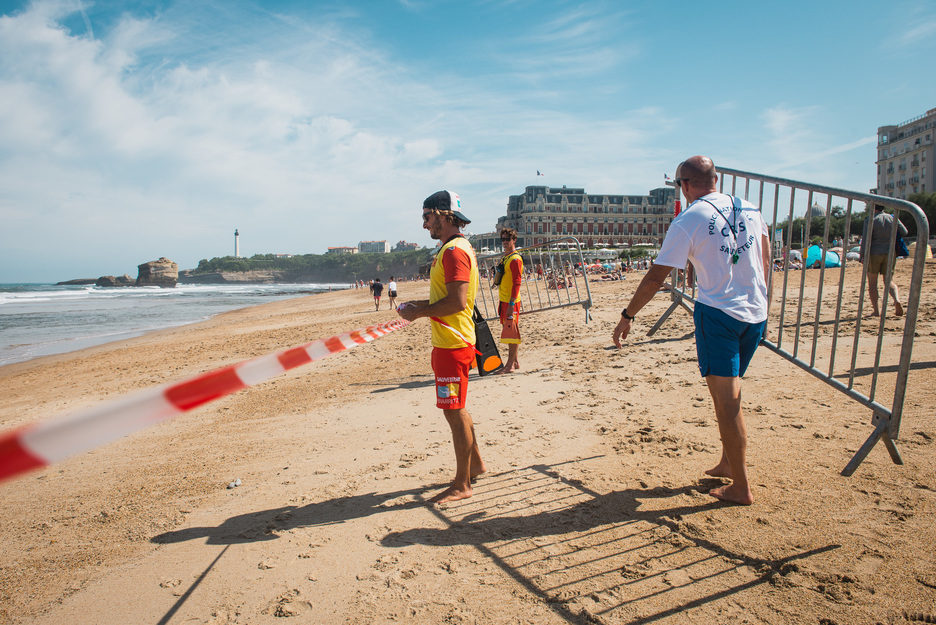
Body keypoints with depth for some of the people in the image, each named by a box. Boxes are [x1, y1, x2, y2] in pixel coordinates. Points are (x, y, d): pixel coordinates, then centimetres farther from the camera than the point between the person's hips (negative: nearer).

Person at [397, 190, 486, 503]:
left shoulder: (454, 250, -17)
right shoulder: (452, 248, 17)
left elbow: (457, 302, -25)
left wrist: (419, 312, -15)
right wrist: (423, 305, 11)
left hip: (452, 344, -11)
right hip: (448, 341, 11)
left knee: (454, 412, -2)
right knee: (456, 409, 20)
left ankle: (462, 485, 10)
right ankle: (475, 463, 35)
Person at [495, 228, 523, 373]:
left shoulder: (515, 259, -14)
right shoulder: (504, 257, 16)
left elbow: (517, 282, -19)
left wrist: (511, 304, -23)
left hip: (511, 302, -9)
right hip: (504, 301, 9)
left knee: (511, 332, -4)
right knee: (509, 332, 14)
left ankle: (510, 365, 1)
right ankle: (515, 362, 22)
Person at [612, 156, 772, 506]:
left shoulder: (687, 222, -9)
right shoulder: (750, 210, 9)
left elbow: (656, 277, -10)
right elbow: (766, 263, 15)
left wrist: (627, 316, -2)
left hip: (717, 313, -6)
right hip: (755, 314, 7)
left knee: (726, 401, 1)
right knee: (730, 394, 20)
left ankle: (741, 487, 8)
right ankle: (729, 463, 31)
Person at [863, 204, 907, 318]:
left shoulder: (870, 220, -7)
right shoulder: (893, 218, 5)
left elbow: (866, 239, -13)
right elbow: (904, 232, 11)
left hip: (874, 254, -3)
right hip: (890, 254, 4)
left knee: (872, 283, 6)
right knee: (889, 281, 12)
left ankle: (876, 310, 3)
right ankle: (897, 300, -16)